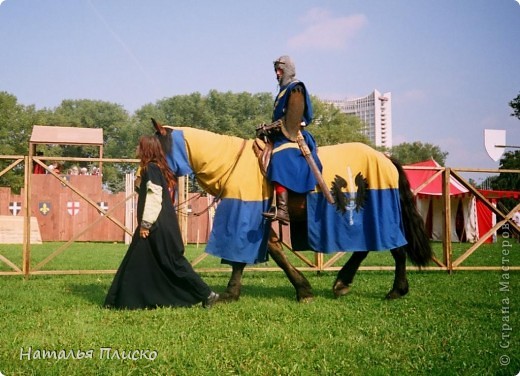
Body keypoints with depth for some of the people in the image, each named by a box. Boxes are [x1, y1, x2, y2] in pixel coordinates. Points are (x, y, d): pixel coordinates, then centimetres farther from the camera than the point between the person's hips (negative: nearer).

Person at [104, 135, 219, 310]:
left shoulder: (151, 168, -13)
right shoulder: (159, 168, 16)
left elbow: (154, 198, -21)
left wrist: (145, 224, -19)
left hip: (158, 227, -10)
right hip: (161, 225, 10)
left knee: (172, 263, -5)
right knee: (140, 263, 10)